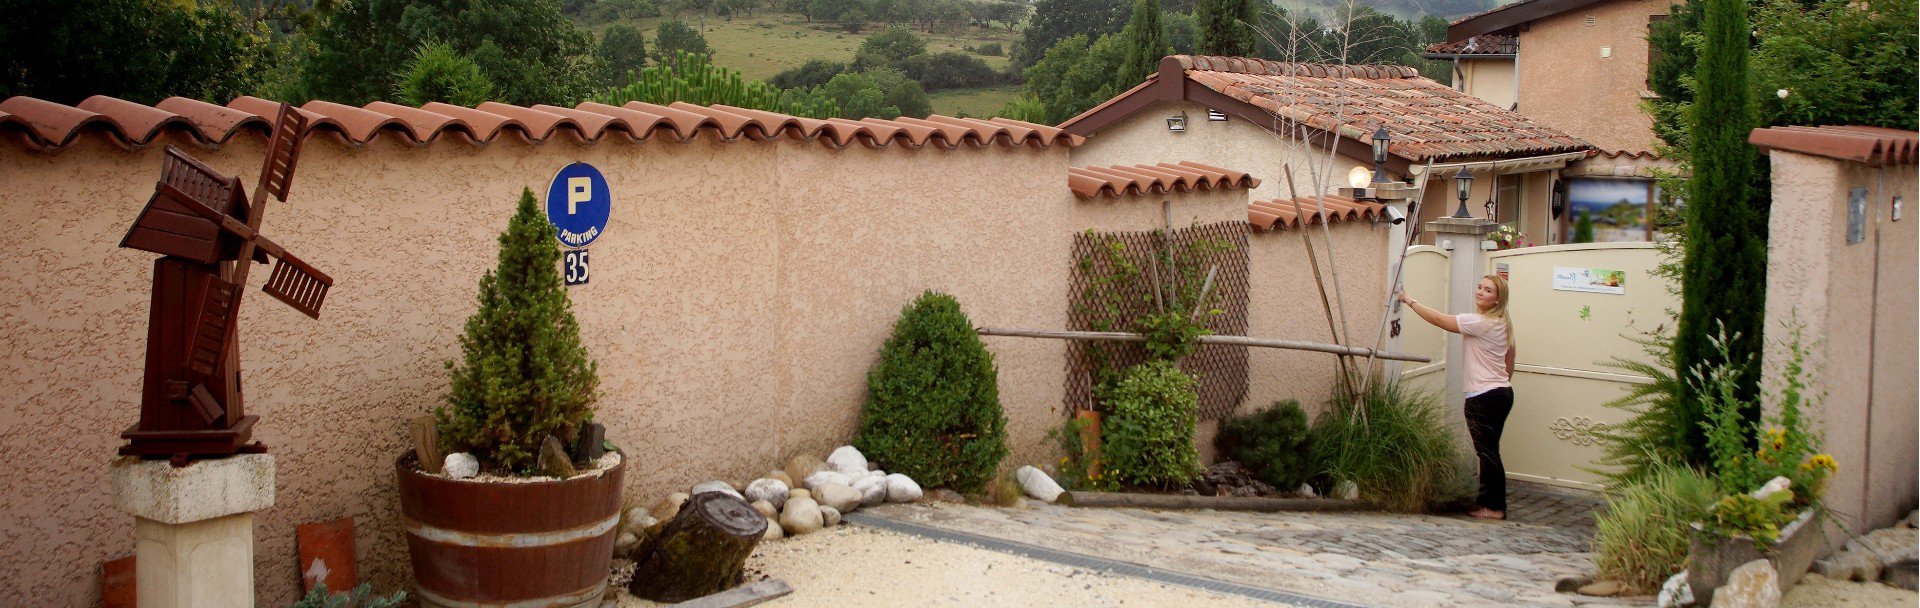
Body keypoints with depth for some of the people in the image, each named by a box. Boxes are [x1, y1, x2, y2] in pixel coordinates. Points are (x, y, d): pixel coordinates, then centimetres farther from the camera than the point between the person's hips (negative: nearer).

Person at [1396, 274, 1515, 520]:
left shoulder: (1480, 323, -17)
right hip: (1503, 392, 10)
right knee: (1488, 451, 14)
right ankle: (1488, 501, 21)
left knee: (1487, 451, -2)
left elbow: (1439, 319, -16)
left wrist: (1410, 301, -8)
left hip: (1483, 397, -10)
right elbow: (1509, 364, 19)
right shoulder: (1502, 324, 12)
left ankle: (1494, 507, 4)